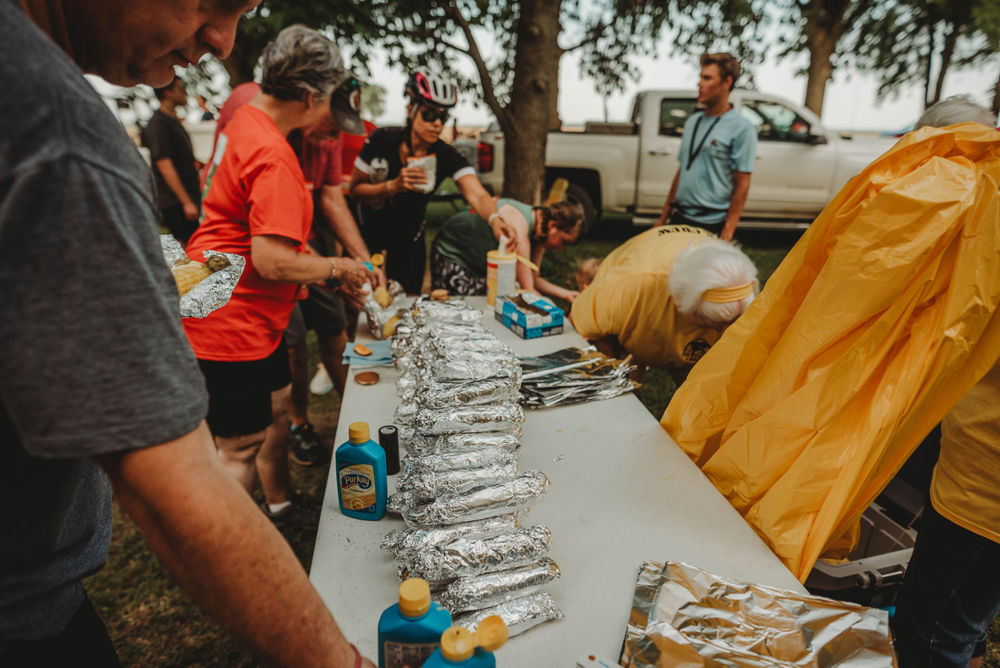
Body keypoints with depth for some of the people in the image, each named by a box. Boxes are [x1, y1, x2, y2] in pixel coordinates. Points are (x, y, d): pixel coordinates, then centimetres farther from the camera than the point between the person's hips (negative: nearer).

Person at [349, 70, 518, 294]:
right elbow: (355, 190, -15)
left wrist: (495, 220, -59)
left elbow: (478, 195, -37)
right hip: (368, 230, -1)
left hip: (409, 236, 1)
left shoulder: (447, 157, -21)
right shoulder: (381, 140, -22)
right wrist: (394, 186, -33)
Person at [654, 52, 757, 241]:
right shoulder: (692, 122, 13)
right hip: (679, 218, 6)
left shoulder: (741, 128, -7)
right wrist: (663, 217, 14)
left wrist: (727, 233, -16)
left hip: (712, 225, -6)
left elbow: (742, 185, -10)